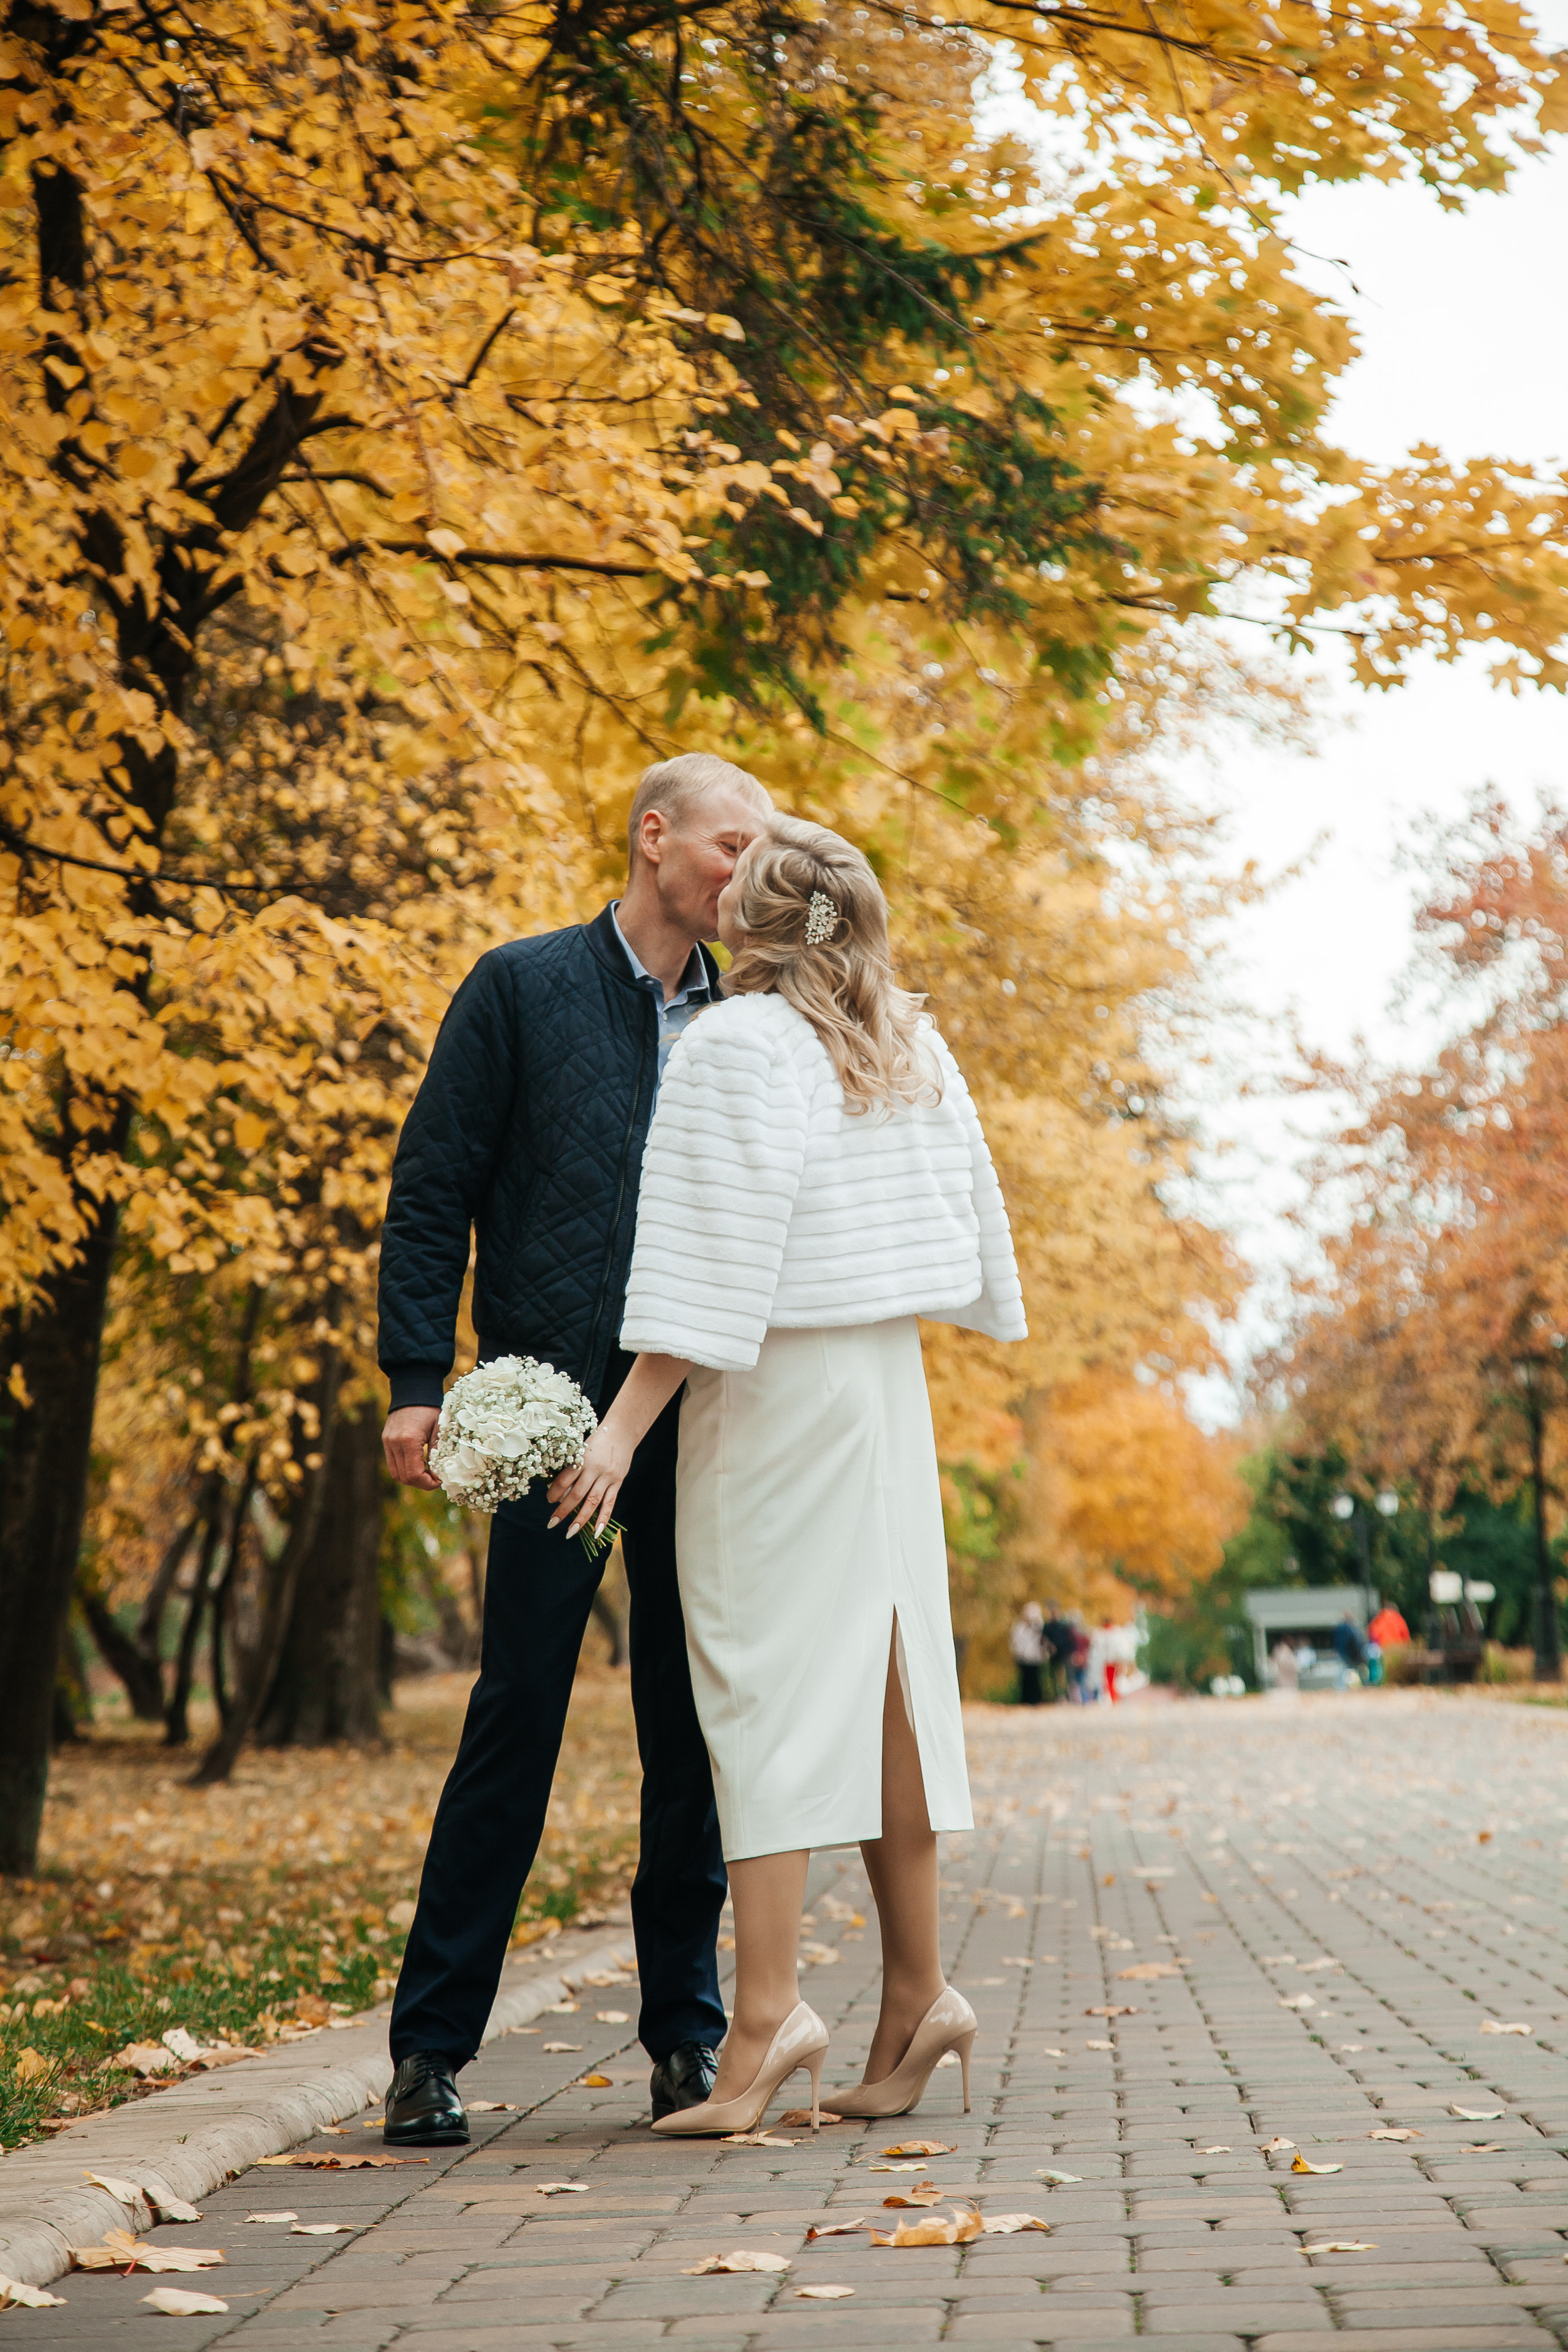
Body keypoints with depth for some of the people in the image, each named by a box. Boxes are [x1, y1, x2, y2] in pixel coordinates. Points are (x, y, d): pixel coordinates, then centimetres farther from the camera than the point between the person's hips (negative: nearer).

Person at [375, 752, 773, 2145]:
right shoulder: (522, 989, 3)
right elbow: (430, 1192, 0)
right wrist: (417, 1380, -8)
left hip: (701, 1406, 4)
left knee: (693, 1717, 5)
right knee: (519, 1706, -5)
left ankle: (687, 2030, 15)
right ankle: (432, 2045, 2)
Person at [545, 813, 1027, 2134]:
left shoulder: (739, 1046, -12)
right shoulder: (915, 1050, 8)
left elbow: (709, 1266, -19)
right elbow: (970, 1208, 18)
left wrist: (623, 1427, -19)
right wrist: (988, 1314, 38)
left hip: (774, 1385, -7)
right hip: (888, 1381, 7)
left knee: (763, 1682, -7)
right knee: (880, 1678, 11)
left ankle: (767, 2010, -12)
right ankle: (916, 1988, 15)